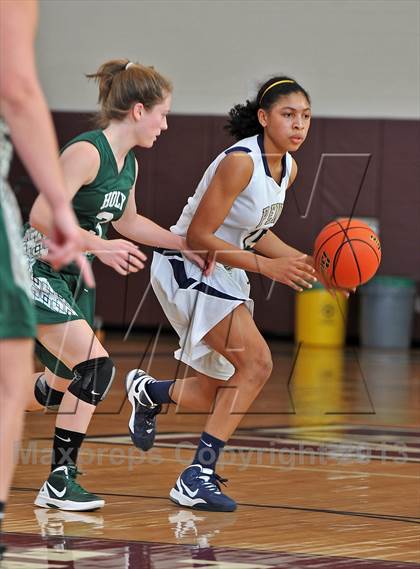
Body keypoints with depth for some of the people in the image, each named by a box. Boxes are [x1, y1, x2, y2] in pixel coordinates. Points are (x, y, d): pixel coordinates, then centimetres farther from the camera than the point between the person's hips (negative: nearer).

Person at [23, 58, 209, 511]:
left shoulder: (129, 165, 7)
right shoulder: (87, 152, -21)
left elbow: (126, 222, 26)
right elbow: (42, 215, -28)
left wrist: (186, 245, 23)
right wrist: (98, 246, -32)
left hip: (75, 279, 10)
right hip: (38, 272, -9)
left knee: (67, 382, 14)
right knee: (97, 367, -20)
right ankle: (60, 482, -14)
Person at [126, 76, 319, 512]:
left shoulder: (288, 168, 3)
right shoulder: (239, 161, -23)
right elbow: (199, 236, -23)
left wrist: (304, 263, 3)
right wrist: (266, 266, -27)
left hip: (224, 273, 9)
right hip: (185, 265, -9)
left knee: (219, 395, 10)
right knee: (257, 361, -23)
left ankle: (148, 393, 41)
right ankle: (198, 475, -19)